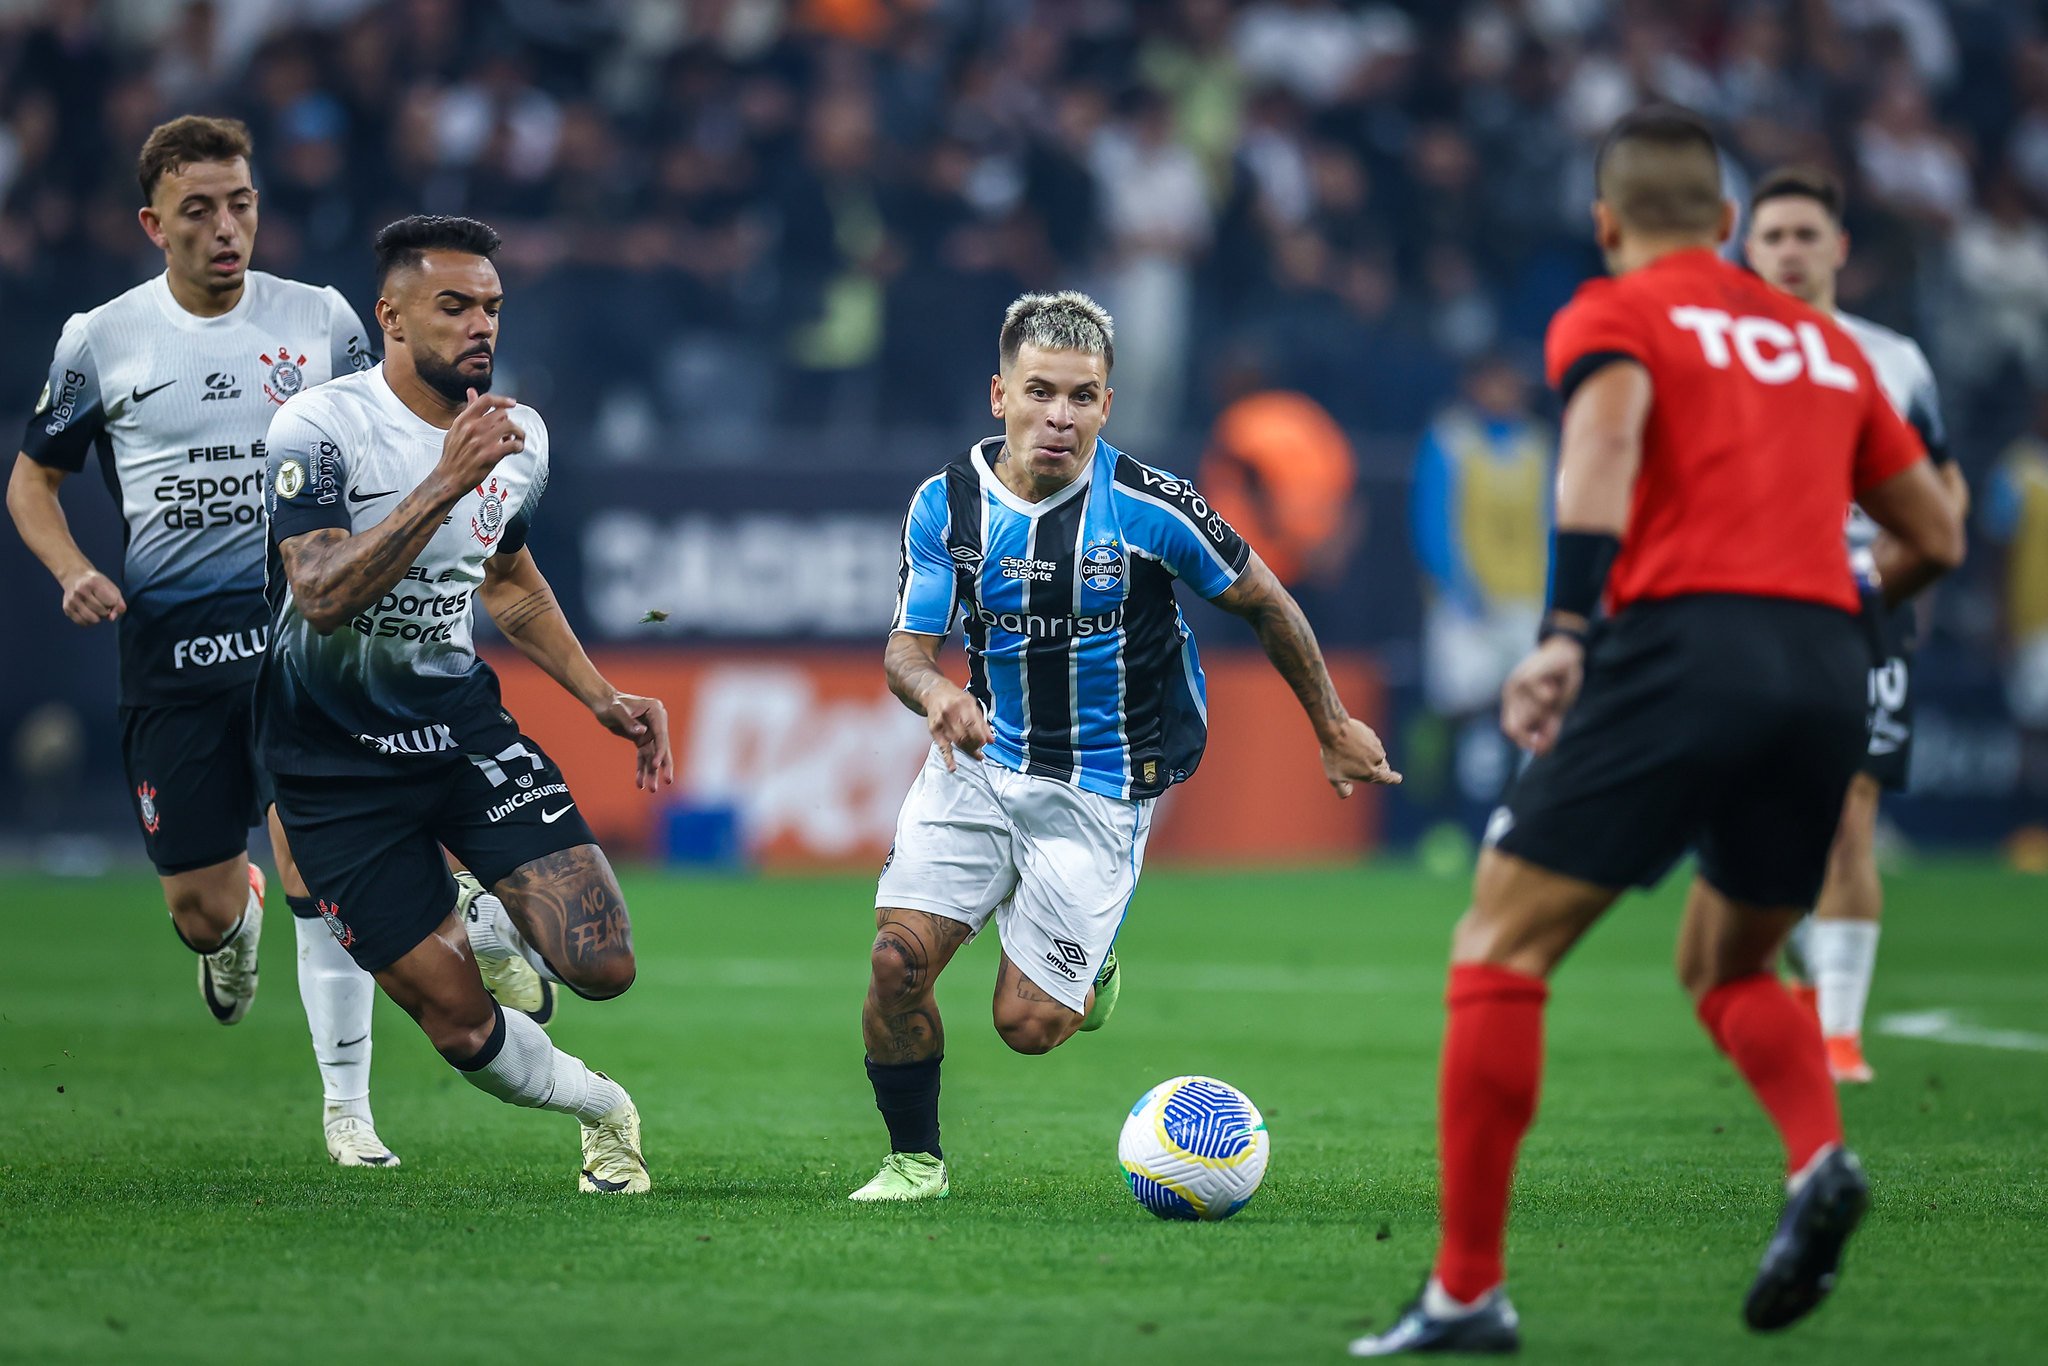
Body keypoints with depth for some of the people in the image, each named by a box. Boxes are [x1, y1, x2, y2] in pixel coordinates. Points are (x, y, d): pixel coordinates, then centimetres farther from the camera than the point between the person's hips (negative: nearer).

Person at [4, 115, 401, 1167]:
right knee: (199, 909, 2)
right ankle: (239, 920, 41)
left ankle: (347, 1107, -8)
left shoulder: (322, 321, 5)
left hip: (303, 619, -1)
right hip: (168, 640, 1)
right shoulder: (99, 342, 4)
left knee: (311, 859, -17)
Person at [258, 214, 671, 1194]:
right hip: (338, 762, -4)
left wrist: (601, 698, 15)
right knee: (462, 1029, -5)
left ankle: (491, 929, 21)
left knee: (600, 966, -14)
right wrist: (443, 485, -38)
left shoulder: (518, 440, 3)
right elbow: (322, 595, -31)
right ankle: (599, 1107, 27)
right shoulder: (319, 429, -17)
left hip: (463, 724, 4)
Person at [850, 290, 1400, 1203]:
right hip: (978, 759, 3)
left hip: (1098, 791, -3)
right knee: (897, 958, -16)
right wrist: (935, 691, -29)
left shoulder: (1150, 507, -16)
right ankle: (915, 1158, 8)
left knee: (1026, 1024, -9)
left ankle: (1085, 962, 29)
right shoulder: (947, 501, -8)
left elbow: (1263, 603, -1)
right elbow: (907, 647, -4)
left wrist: (1334, 731, 7)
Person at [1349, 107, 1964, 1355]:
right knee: (1729, 968, 24)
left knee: (1500, 949, 3)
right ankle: (1821, 1156, -6)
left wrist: (1565, 632, -18)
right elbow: (1939, 536, 26)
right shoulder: (1826, 342, 23)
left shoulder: (1613, 317, 9)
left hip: (1682, 643, -5)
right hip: (1827, 660, 5)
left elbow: (1609, 431, -14)